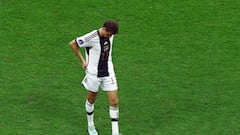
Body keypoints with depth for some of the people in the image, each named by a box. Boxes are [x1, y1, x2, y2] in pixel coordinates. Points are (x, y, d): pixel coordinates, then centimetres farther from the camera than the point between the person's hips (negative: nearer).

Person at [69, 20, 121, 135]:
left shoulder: (110, 34, -4)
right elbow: (72, 44, -10)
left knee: (114, 102, -3)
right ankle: (90, 125, 37)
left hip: (108, 72, 4)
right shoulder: (91, 37, -22)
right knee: (91, 100, 14)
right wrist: (83, 60, -6)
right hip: (93, 73, -4)